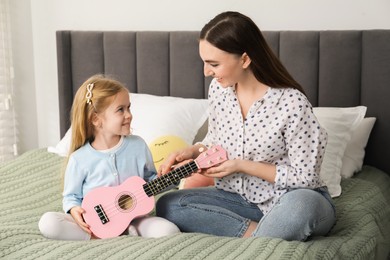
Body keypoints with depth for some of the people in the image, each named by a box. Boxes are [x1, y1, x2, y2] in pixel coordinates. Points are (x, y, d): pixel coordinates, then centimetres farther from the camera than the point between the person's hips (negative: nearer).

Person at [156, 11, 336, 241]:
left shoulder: (292, 102, -22)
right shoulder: (218, 89, -3)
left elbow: (304, 176, -16)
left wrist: (241, 165, -18)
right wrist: (193, 151, -7)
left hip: (290, 200, -6)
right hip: (242, 197, 6)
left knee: (300, 207, -41)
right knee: (167, 205, -14)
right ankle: (257, 232, -17)